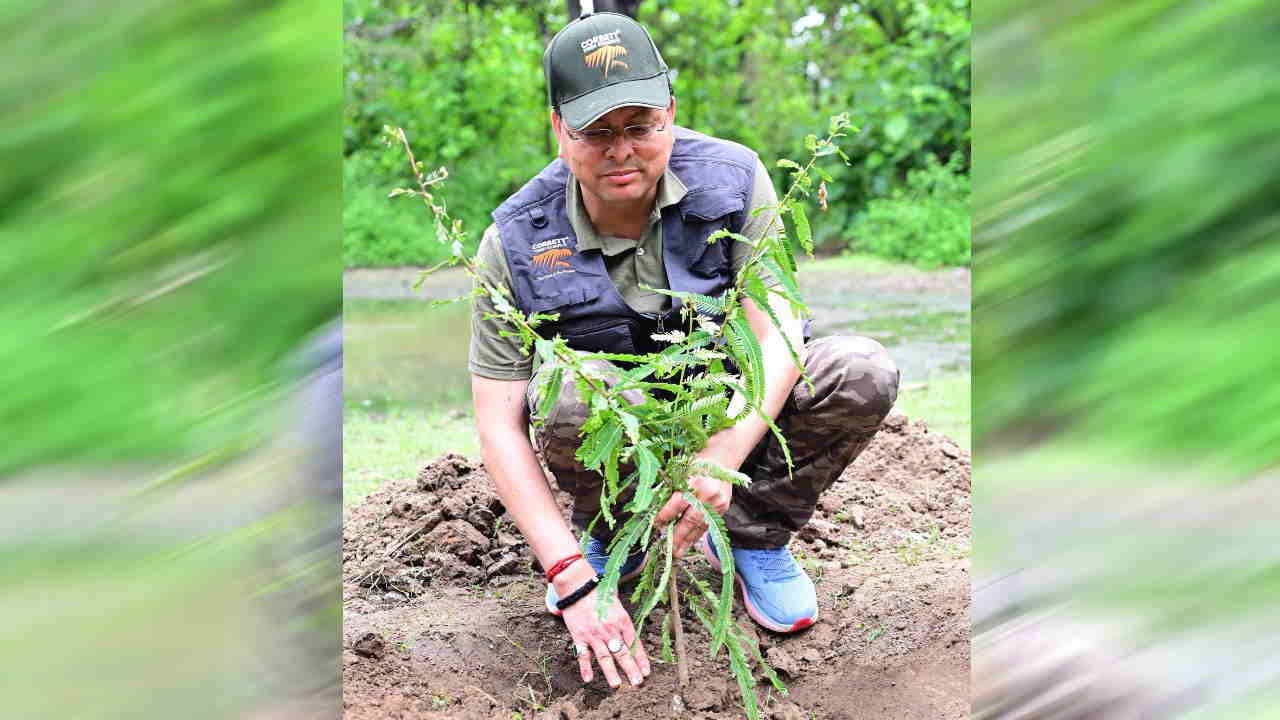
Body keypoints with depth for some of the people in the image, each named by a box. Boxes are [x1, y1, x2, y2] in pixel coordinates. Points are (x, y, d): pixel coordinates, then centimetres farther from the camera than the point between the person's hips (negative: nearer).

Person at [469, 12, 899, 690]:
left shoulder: (731, 179, -15)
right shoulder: (516, 242, -18)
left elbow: (777, 335, -20)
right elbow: (499, 425, -18)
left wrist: (723, 455, -39)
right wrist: (572, 577, -28)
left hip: (733, 415, 2)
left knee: (862, 371, -25)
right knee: (569, 389, -36)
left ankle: (752, 537, 0)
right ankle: (611, 541, -2)